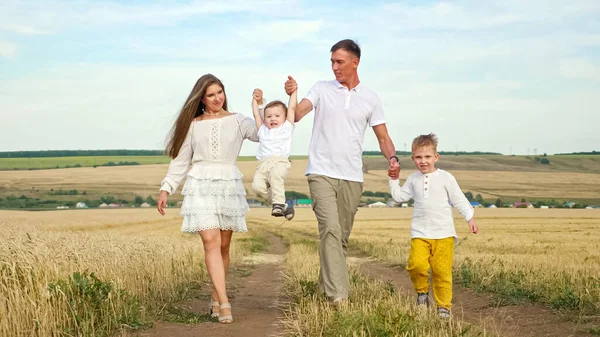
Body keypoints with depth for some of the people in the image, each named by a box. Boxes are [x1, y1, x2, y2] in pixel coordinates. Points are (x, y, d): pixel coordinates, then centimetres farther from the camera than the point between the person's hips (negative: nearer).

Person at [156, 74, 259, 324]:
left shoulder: (237, 121, 7)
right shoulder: (193, 125, 11)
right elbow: (180, 160, 13)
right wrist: (166, 188, 6)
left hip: (229, 186, 1)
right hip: (201, 186, 0)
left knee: (223, 246, 4)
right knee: (211, 242, -15)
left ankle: (216, 298, 20)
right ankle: (224, 304, -20)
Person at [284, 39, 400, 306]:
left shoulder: (370, 99, 10)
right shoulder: (322, 89, 5)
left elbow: (383, 137, 12)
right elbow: (296, 115, -7)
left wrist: (392, 158, -8)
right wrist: (292, 95, -27)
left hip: (352, 177, 3)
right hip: (322, 173, -3)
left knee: (342, 236, 9)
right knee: (331, 229, -18)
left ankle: (325, 288, 25)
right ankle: (337, 295, -24)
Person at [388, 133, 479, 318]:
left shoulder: (445, 178, 1)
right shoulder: (413, 179, 11)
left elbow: (459, 200, 3)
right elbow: (399, 196, 19)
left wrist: (470, 218, -6)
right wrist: (394, 180, 11)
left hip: (444, 233, -2)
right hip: (420, 233, 2)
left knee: (442, 271, -4)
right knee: (416, 264, -19)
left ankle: (443, 306, 10)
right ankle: (422, 292, 8)